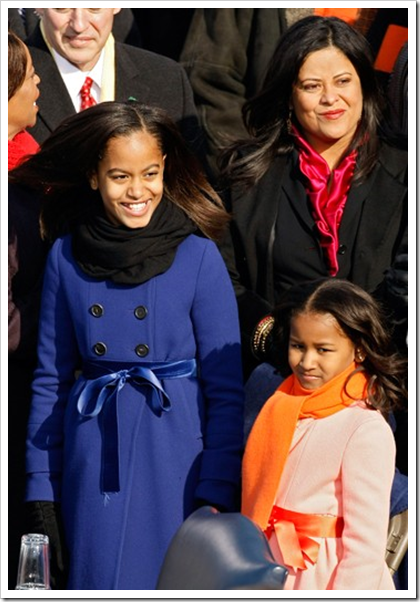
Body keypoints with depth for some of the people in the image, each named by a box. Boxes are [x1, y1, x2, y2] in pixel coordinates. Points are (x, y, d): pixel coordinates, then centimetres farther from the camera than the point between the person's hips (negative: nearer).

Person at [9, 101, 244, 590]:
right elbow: (50, 380, 8)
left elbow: (225, 390, -2)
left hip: (174, 460, -2)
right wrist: (41, 493, 4)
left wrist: (217, 495, -8)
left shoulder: (198, 256, -4)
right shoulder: (66, 256, 3)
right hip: (92, 463, 2)